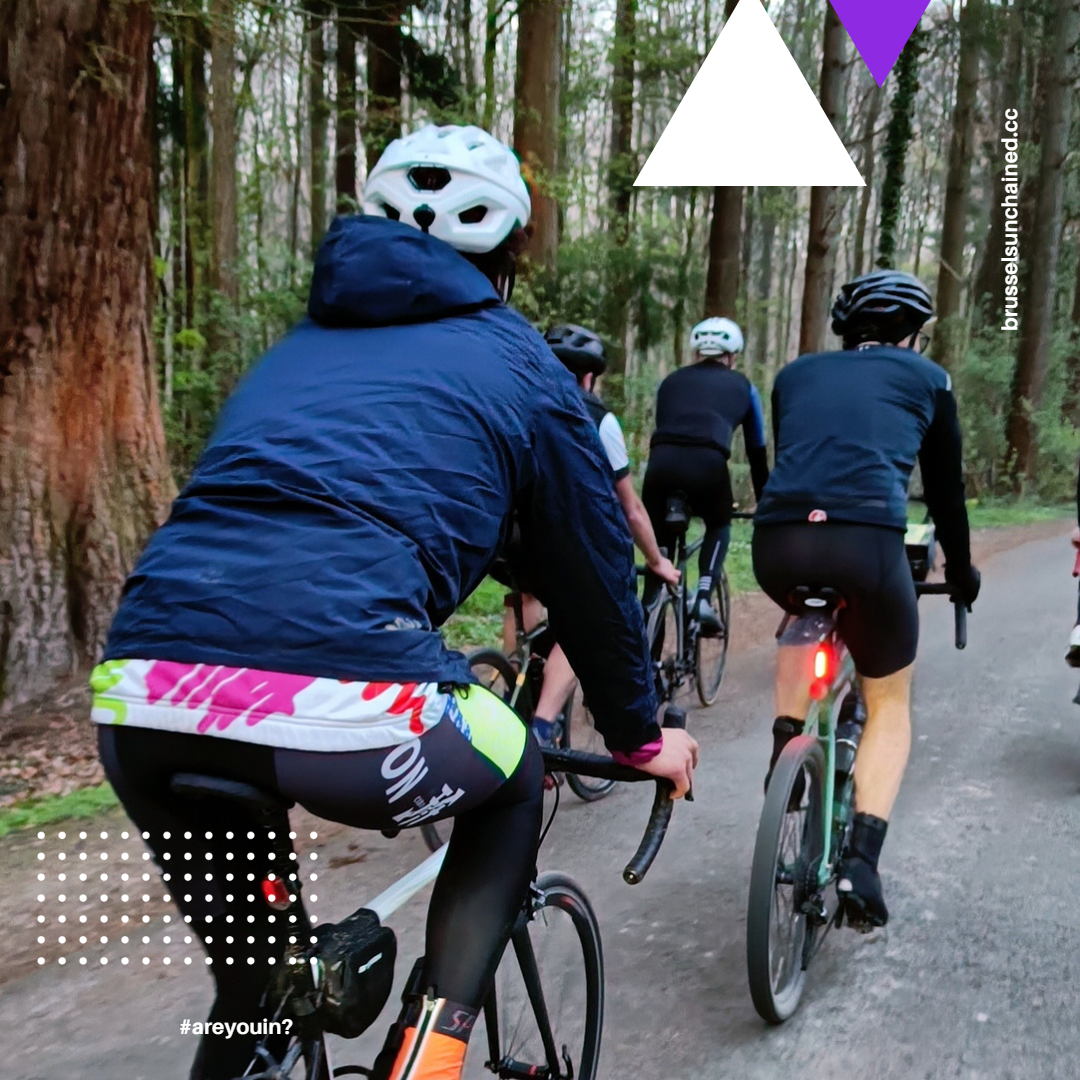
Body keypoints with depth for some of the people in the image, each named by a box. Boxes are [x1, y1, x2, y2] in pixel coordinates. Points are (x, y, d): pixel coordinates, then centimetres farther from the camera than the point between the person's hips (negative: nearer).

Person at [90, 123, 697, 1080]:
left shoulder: (298, 347, 29)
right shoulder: (519, 364, 15)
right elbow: (591, 570, 20)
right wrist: (640, 734, 36)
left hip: (138, 700, 6)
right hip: (343, 704, -5)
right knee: (513, 783, 28)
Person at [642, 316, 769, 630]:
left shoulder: (671, 381, 31)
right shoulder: (742, 386, 27)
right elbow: (757, 452, 31)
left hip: (662, 462, 2)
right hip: (707, 464, -1)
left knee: (659, 544, 22)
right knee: (719, 527, 28)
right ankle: (703, 598, 9)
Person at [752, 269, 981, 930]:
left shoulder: (796, 375, 26)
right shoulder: (926, 377, 20)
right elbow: (946, 487, 26)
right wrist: (961, 570, 42)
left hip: (777, 541, 3)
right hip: (867, 541, -3)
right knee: (890, 705, 19)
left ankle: (786, 747, 25)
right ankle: (862, 862, 4)